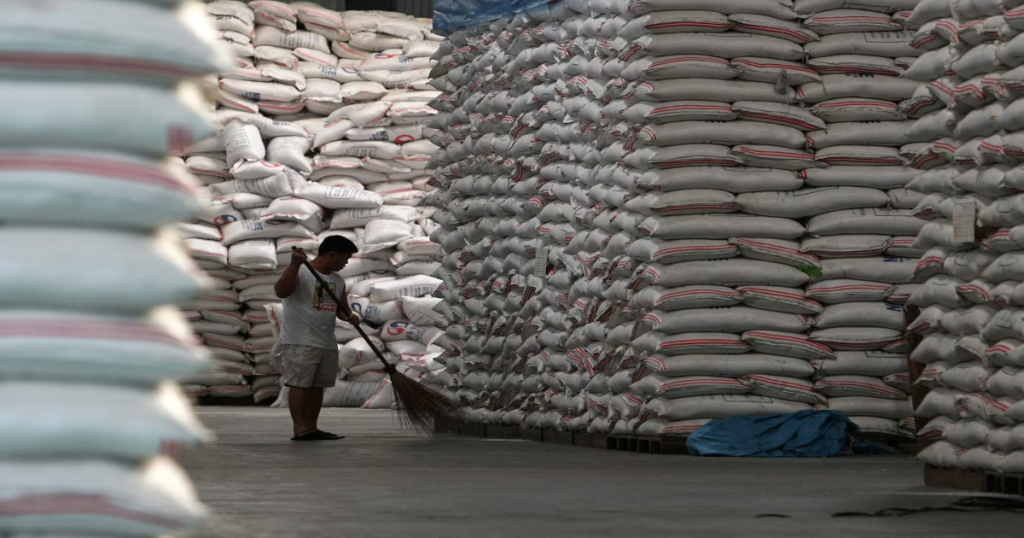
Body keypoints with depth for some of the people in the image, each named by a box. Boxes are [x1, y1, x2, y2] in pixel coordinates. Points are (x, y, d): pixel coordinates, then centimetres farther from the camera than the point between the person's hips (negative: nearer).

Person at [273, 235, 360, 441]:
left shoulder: (338, 281, 14)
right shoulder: (300, 272, -9)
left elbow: (342, 307, 23)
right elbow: (280, 291, -25)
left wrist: (349, 316, -1)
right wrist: (294, 264, -33)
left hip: (327, 344, 7)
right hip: (299, 342, -7)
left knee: (317, 386, 7)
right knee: (299, 384, -8)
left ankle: (311, 428, 11)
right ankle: (299, 428, -9)